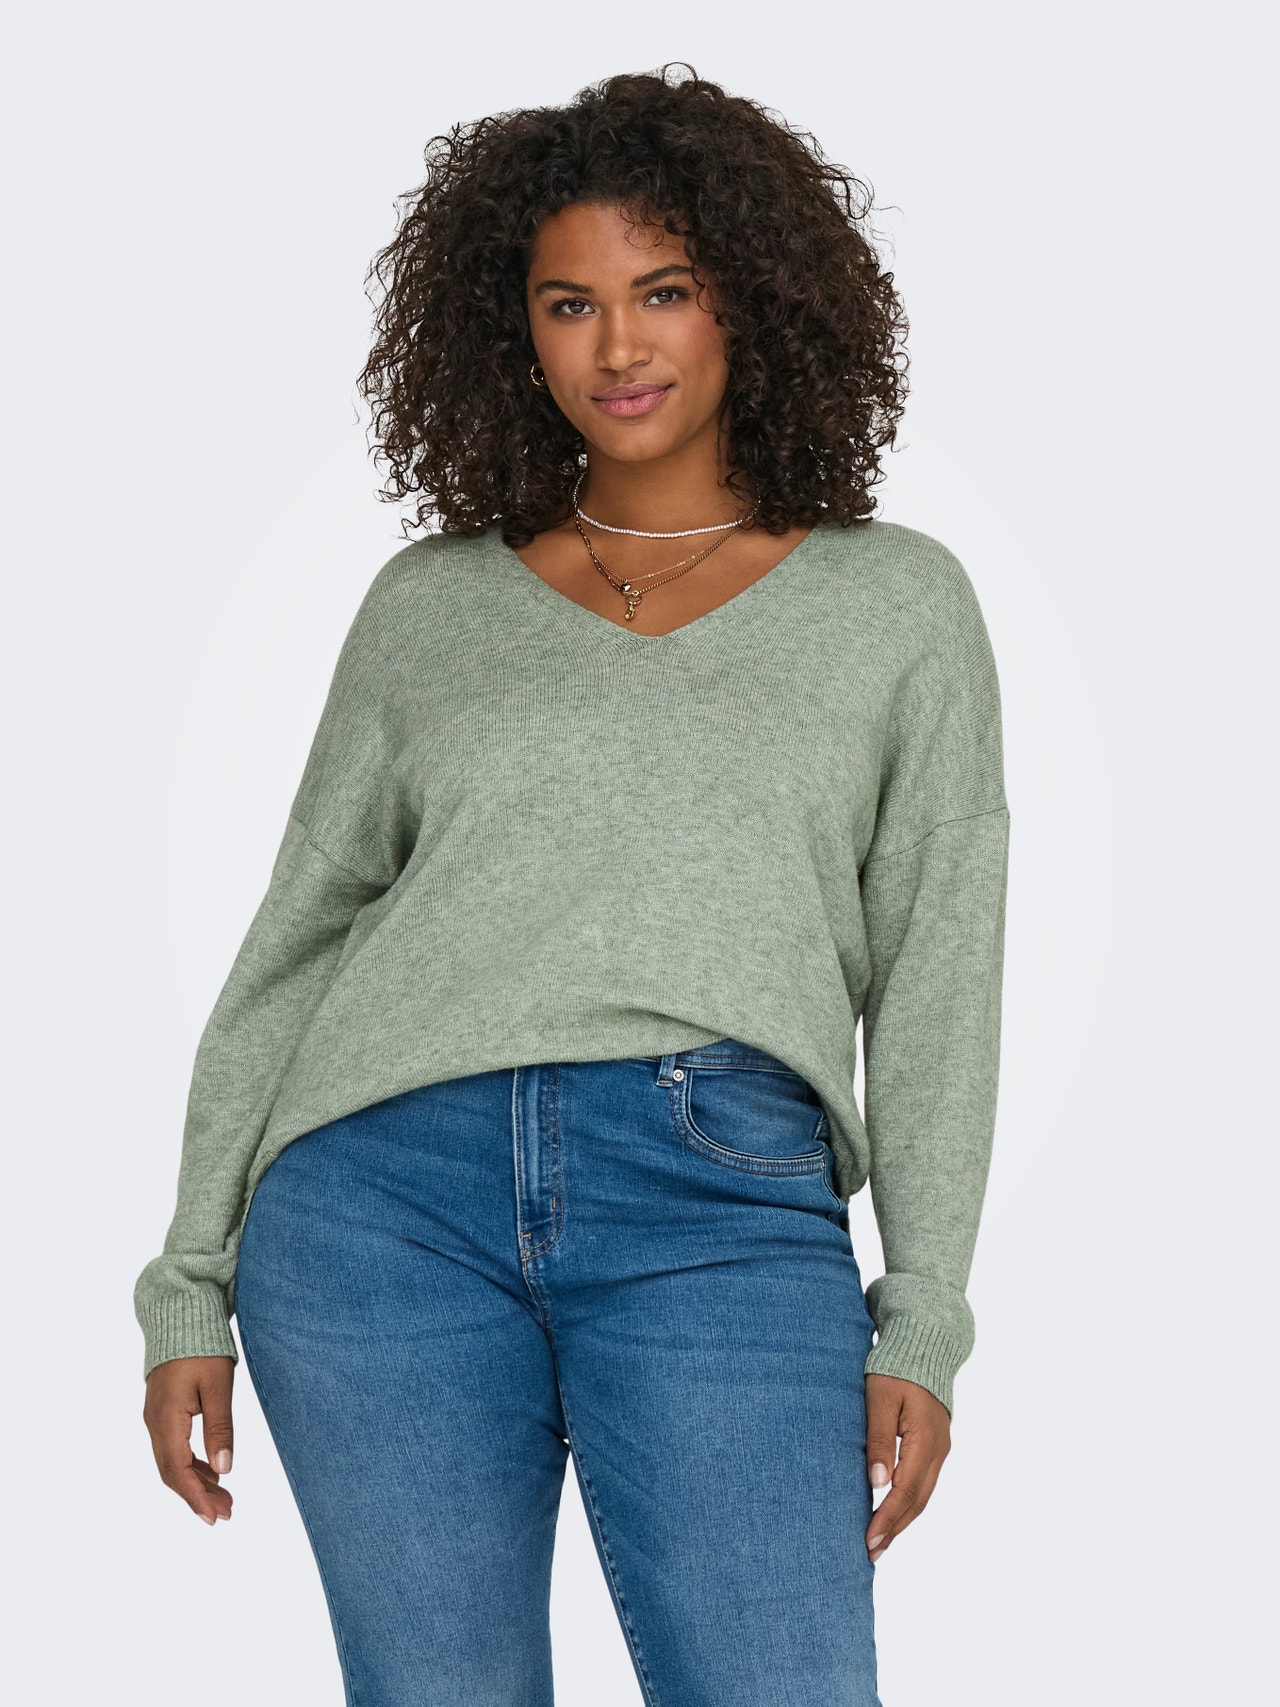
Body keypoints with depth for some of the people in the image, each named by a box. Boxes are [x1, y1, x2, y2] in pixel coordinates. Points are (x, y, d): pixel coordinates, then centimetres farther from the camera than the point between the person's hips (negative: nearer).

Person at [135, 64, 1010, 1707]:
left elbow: (935, 979, 10)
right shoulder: (429, 603, 17)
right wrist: (192, 1290, 12)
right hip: (389, 1198, 2)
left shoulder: (897, 602, 14)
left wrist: (920, 1326, 1)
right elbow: (294, 943, 17)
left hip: (725, 1217, -1)